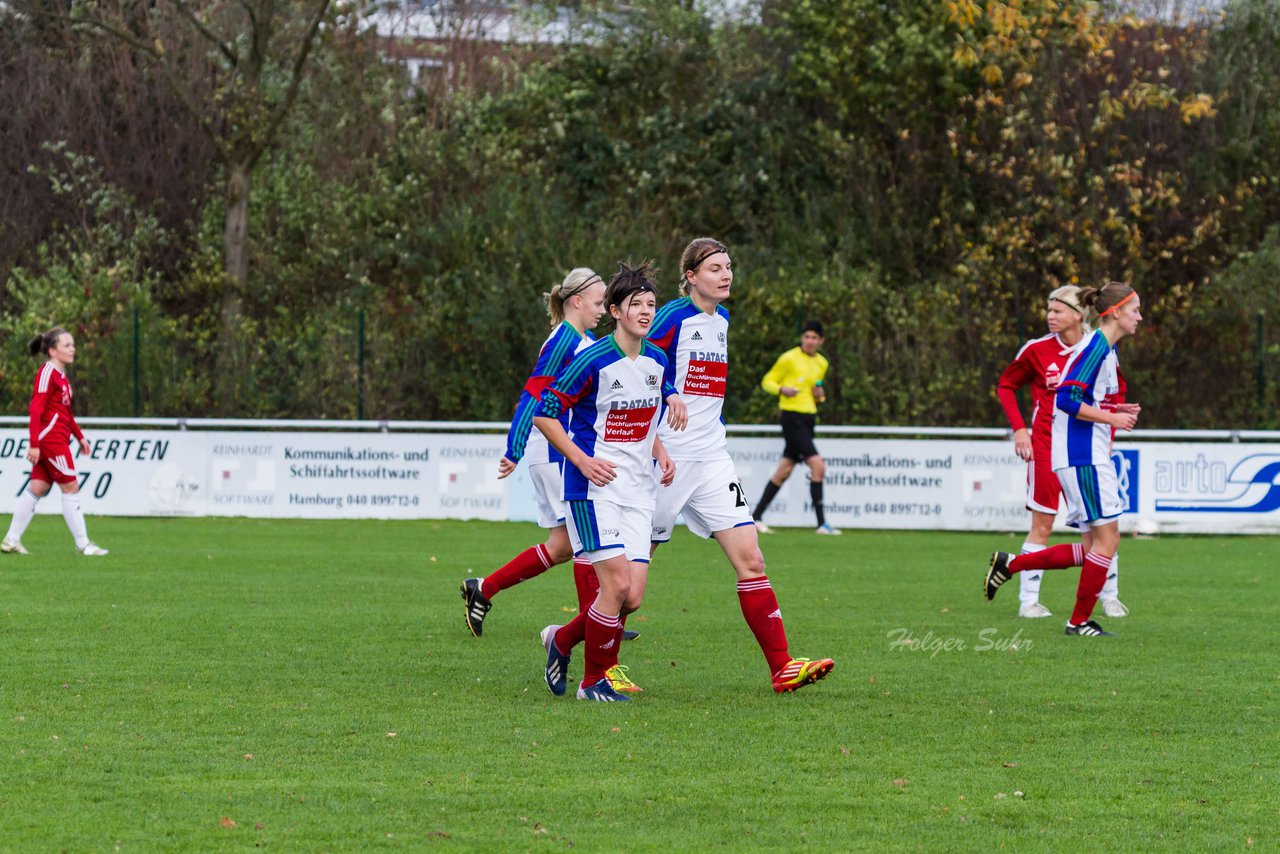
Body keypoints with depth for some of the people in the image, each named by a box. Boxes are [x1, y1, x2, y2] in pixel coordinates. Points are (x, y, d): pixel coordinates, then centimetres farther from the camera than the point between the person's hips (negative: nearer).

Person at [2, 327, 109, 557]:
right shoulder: (47, 373, -13)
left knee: (37, 488, 9)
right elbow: (36, 409, -18)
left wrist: (79, 436, 27)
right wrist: (34, 443, -22)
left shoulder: (61, 376, 16)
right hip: (51, 438, -9)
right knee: (70, 487, -5)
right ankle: (82, 544, 0)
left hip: (58, 439, 9)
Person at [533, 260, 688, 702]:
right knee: (617, 585, -15)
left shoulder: (657, 361, 9)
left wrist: (660, 453, 8)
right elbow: (544, 414, -9)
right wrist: (583, 461, -16)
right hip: (595, 489, -7)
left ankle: (562, 640, 23)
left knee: (632, 597, -2)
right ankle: (594, 681, 1)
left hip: (638, 492, 7)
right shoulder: (593, 360, -12)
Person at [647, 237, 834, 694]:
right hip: (668, 459, -7)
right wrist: (650, 442, -20)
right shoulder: (673, 318, -11)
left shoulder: (721, 319, 13)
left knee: (750, 559, -5)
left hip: (711, 458, 7)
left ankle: (782, 667, -8)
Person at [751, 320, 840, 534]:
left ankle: (756, 517, 16)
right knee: (818, 465, -16)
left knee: (784, 471, 8)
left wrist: (820, 395, 4)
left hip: (808, 419, 8)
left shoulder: (822, 363, 14)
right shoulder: (789, 358, -6)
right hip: (792, 418, -8)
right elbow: (767, 382, 0)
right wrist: (782, 389, -20)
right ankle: (821, 523, -15)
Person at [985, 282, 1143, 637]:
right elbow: (1067, 399, -21)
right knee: (1107, 538, -7)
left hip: (1090, 455, 10)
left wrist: (1116, 410, 10)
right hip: (1082, 456, -10)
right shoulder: (1095, 347, -14)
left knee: (1093, 548, 8)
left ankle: (1009, 565, 12)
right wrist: (1112, 418, -17)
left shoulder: (1105, 349, 17)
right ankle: (1079, 621, 1)